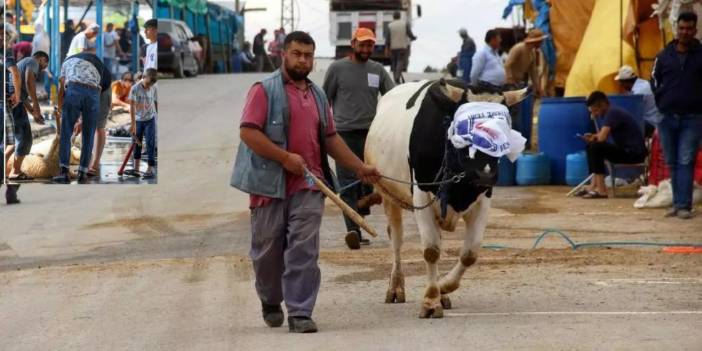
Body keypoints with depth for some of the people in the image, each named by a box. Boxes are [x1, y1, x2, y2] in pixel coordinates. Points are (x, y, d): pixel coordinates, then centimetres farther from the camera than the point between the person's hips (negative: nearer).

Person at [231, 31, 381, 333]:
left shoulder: (317, 96, 17)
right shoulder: (265, 90, -3)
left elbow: (330, 138, 23)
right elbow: (248, 131, -12)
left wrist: (360, 167, 15)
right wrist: (285, 158, -17)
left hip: (308, 185, 4)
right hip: (270, 183, -3)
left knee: (304, 250, -7)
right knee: (267, 249, 8)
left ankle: (300, 313, -8)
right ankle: (270, 302, 32)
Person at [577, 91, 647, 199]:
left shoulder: (612, 113, -16)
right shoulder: (611, 112, 13)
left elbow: (602, 138, -23)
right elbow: (603, 134, 26)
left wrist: (594, 138, -1)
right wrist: (593, 136, 5)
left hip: (634, 153, -10)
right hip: (627, 150, 10)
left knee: (595, 147, -20)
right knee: (593, 147, 16)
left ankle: (601, 190, -20)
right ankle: (593, 185, 9)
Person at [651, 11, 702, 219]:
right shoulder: (664, 56, 8)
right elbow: (655, 84, 14)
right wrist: (659, 107, 5)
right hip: (667, 117, 3)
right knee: (672, 163, 7)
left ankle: (684, 205, -10)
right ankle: (677, 203, 14)